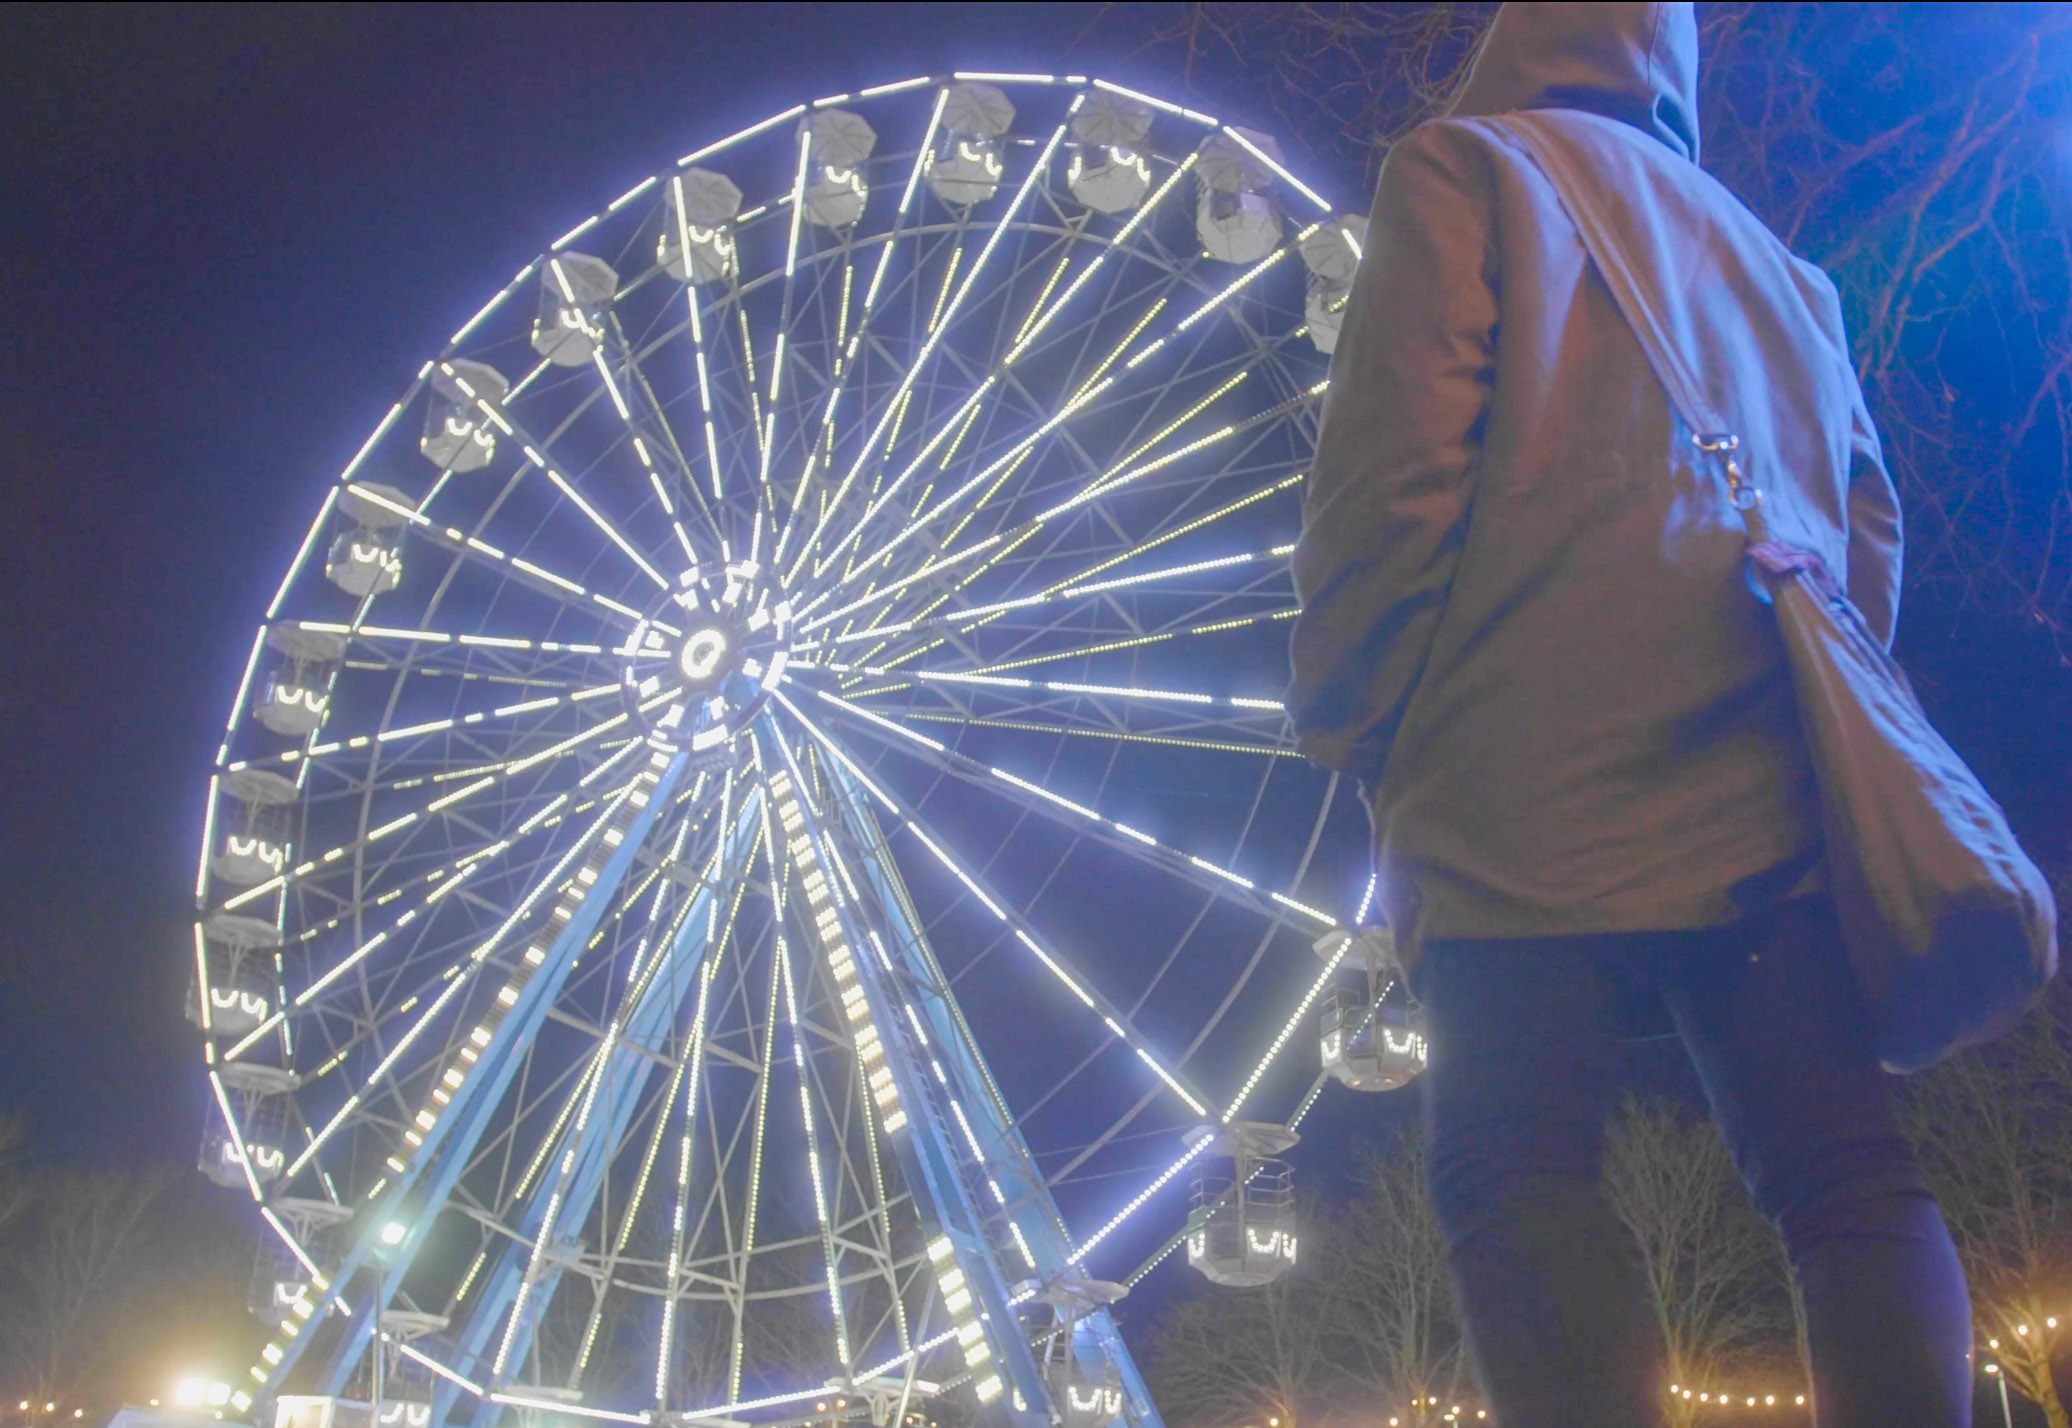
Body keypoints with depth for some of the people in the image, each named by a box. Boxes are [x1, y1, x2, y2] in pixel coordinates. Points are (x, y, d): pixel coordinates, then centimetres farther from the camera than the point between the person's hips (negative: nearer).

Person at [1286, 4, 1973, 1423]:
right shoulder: (1778, 263, 30)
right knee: (1848, 1177, 2)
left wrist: (1357, 734, 0)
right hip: (1770, 792, 6)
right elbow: (1869, 523, 24)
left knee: (1521, 1177, -7)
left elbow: (1394, 471, -3)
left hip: (1543, 786, -5)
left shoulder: (1466, 165, 12)